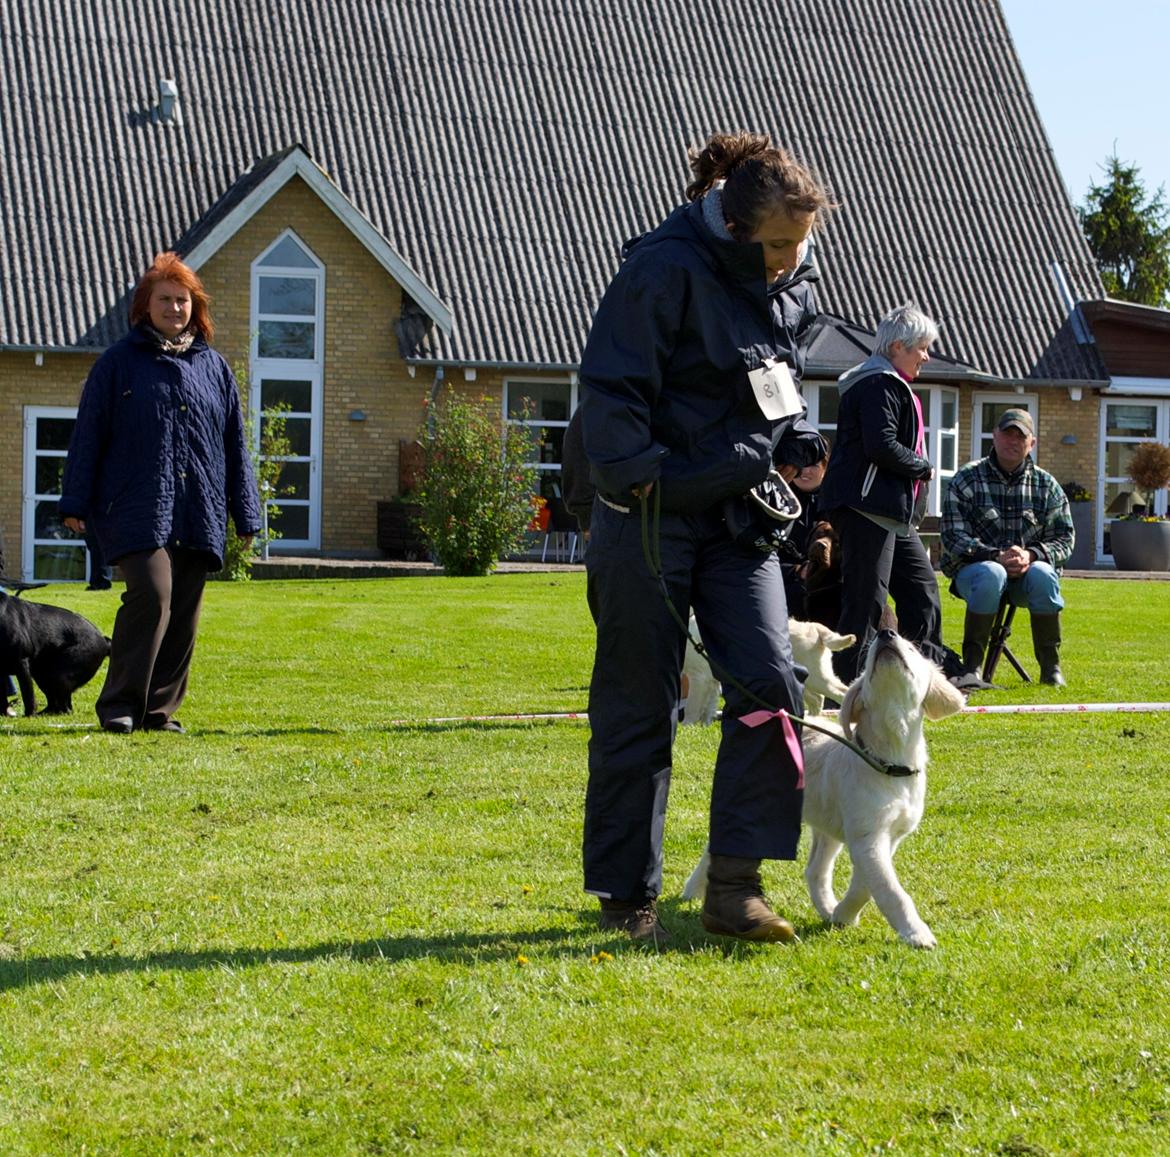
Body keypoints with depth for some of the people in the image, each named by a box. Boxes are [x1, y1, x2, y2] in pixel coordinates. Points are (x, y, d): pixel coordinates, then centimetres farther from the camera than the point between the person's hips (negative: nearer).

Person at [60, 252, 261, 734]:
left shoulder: (213, 367, 15)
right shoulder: (119, 363, 4)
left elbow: (235, 445, 17)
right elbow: (88, 436, 3)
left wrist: (245, 514, 13)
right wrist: (75, 502, -3)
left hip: (198, 514, 4)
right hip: (136, 508, -4)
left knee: (184, 613, 4)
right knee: (152, 593, -20)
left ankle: (160, 710, 12)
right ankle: (120, 703, -12)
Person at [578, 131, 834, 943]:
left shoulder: (794, 286, 5)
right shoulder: (666, 269, -18)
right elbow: (611, 390, -18)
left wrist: (797, 442, 3)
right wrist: (642, 481, -23)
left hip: (739, 518, 6)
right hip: (650, 515, -6)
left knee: (769, 684, -8)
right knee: (639, 709, 2)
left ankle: (735, 886, -4)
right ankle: (627, 895, 14)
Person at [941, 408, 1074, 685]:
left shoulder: (1047, 485, 9)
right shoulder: (966, 480, 2)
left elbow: (1064, 539, 5)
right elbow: (953, 537, -7)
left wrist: (1031, 556, -17)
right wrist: (997, 557, -23)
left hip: (1027, 570, 2)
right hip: (974, 567, -2)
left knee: (1043, 575, -34)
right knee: (991, 575, -38)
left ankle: (1051, 667, -22)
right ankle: (972, 664, -27)